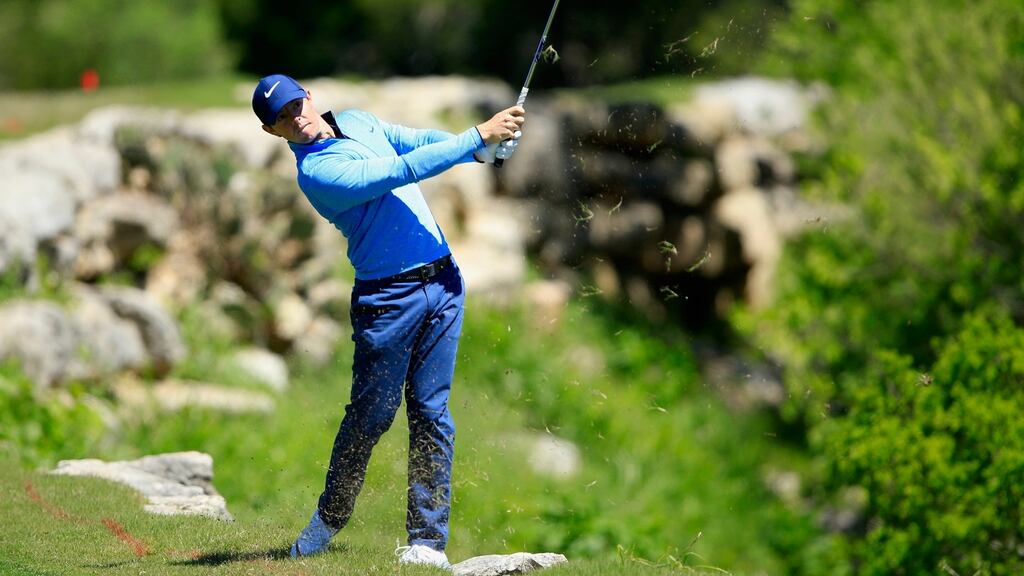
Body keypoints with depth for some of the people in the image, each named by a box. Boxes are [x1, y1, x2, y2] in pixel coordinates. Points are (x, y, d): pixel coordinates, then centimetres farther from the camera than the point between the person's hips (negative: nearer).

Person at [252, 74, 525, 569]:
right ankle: (330, 518, 21)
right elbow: (404, 171, -22)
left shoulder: (358, 121, 11)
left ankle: (428, 538, 4)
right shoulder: (316, 171, -16)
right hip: (388, 298, -6)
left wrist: (482, 150, -5)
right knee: (372, 413, 0)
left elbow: (421, 140, 15)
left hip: (443, 281, 6)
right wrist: (478, 135, -21)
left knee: (431, 412, 3)